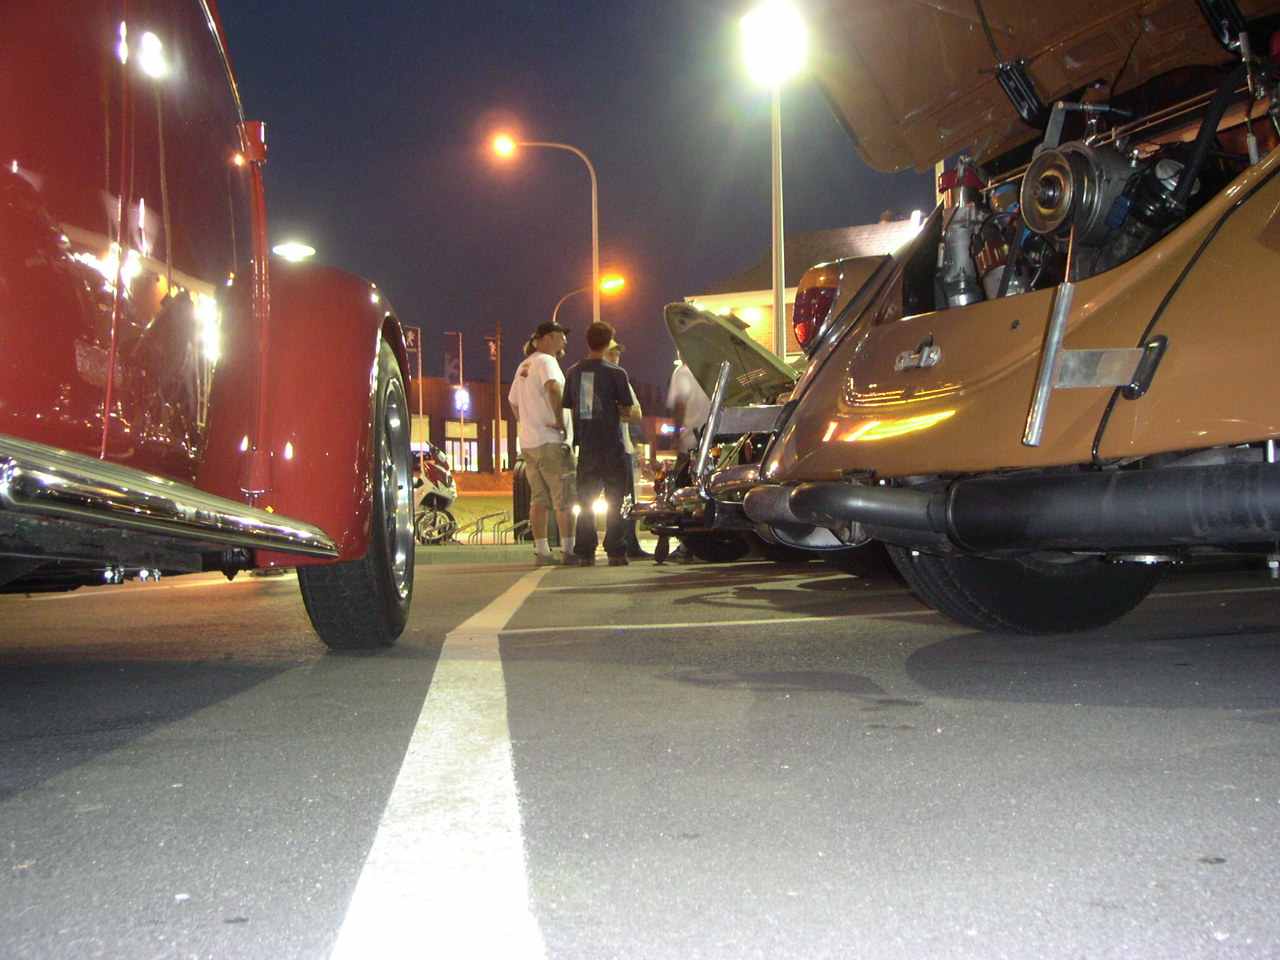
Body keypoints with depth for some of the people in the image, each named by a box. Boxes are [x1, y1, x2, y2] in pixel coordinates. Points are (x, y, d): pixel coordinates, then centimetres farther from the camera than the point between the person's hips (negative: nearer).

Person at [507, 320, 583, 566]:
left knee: (538, 498, 9)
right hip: (550, 441, -8)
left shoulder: (524, 365, 19)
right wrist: (560, 419, -23)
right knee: (564, 499, -4)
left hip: (527, 441, 9)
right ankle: (568, 550, -4)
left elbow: (512, 401, 26)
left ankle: (541, 551, 10)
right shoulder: (546, 361, -10)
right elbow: (554, 387, -30)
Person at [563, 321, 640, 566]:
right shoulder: (616, 373, -8)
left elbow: (570, 409, 9)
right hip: (611, 445, -4)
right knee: (614, 501, 3)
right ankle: (615, 552, 0)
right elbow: (628, 411, -5)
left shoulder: (573, 372, 4)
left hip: (585, 445, 4)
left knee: (586, 501, 10)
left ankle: (586, 553, 8)